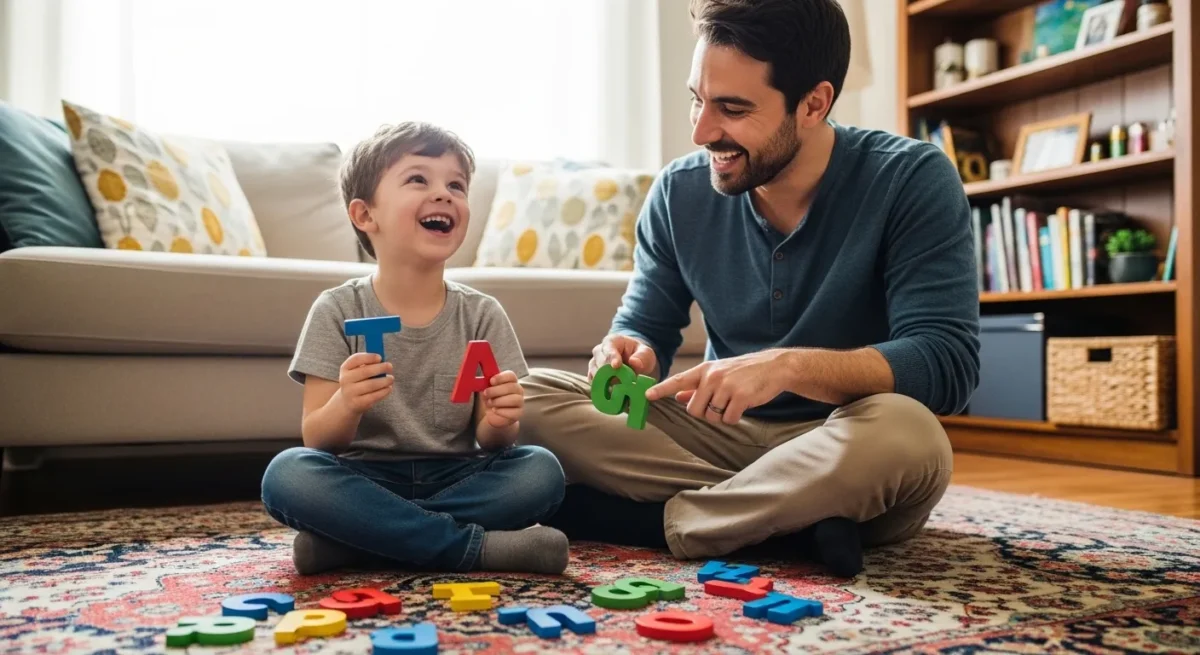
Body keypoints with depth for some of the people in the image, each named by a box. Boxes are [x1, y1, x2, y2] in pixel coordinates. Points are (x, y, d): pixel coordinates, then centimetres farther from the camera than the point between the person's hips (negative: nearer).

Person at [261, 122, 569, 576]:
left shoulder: (482, 315, -1)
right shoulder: (337, 311, -4)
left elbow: (489, 443, -1)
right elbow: (317, 441, -8)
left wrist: (498, 424, -25)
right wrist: (346, 406, -30)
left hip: (454, 478, 2)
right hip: (365, 480, -1)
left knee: (541, 471, -24)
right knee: (287, 475, -29)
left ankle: (354, 542, -21)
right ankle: (479, 546, -24)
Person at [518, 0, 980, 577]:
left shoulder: (912, 180, -13)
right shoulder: (680, 192, -2)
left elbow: (948, 361, -21)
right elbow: (644, 330, 6)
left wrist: (789, 365, -36)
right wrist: (630, 356, -20)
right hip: (722, 434, 4)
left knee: (903, 432, -38)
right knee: (528, 399, -14)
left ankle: (669, 521, -17)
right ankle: (790, 524, -20)